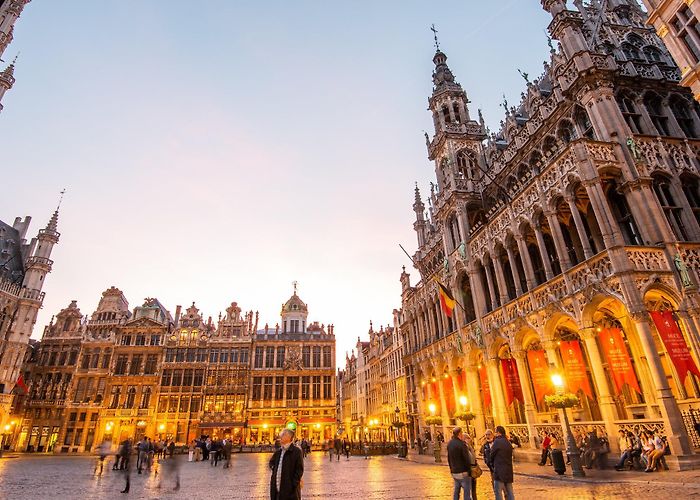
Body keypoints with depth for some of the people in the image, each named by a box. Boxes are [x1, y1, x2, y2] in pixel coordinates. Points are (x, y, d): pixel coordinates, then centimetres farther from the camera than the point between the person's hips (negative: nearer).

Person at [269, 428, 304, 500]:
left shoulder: (296, 451, -11)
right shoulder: (278, 452, 10)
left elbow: (299, 470, -13)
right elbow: (271, 462, 25)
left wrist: (293, 485, -15)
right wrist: (274, 469, 7)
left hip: (290, 489, -6)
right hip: (277, 489, 7)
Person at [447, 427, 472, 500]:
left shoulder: (449, 444, 4)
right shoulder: (461, 444, -19)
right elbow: (467, 459, -17)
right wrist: (469, 471, -6)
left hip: (454, 472, 7)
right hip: (463, 472, -7)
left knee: (456, 490, 18)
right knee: (467, 491, 2)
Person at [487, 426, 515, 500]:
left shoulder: (497, 441, -12)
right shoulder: (508, 443, 11)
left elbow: (491, 455, -6)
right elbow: (510, 456, 15)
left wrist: (491, 465, 13)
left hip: (499, 471, -8)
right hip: (509, 471, 8)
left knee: (498, 492, -2)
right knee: (509, 493, 14)